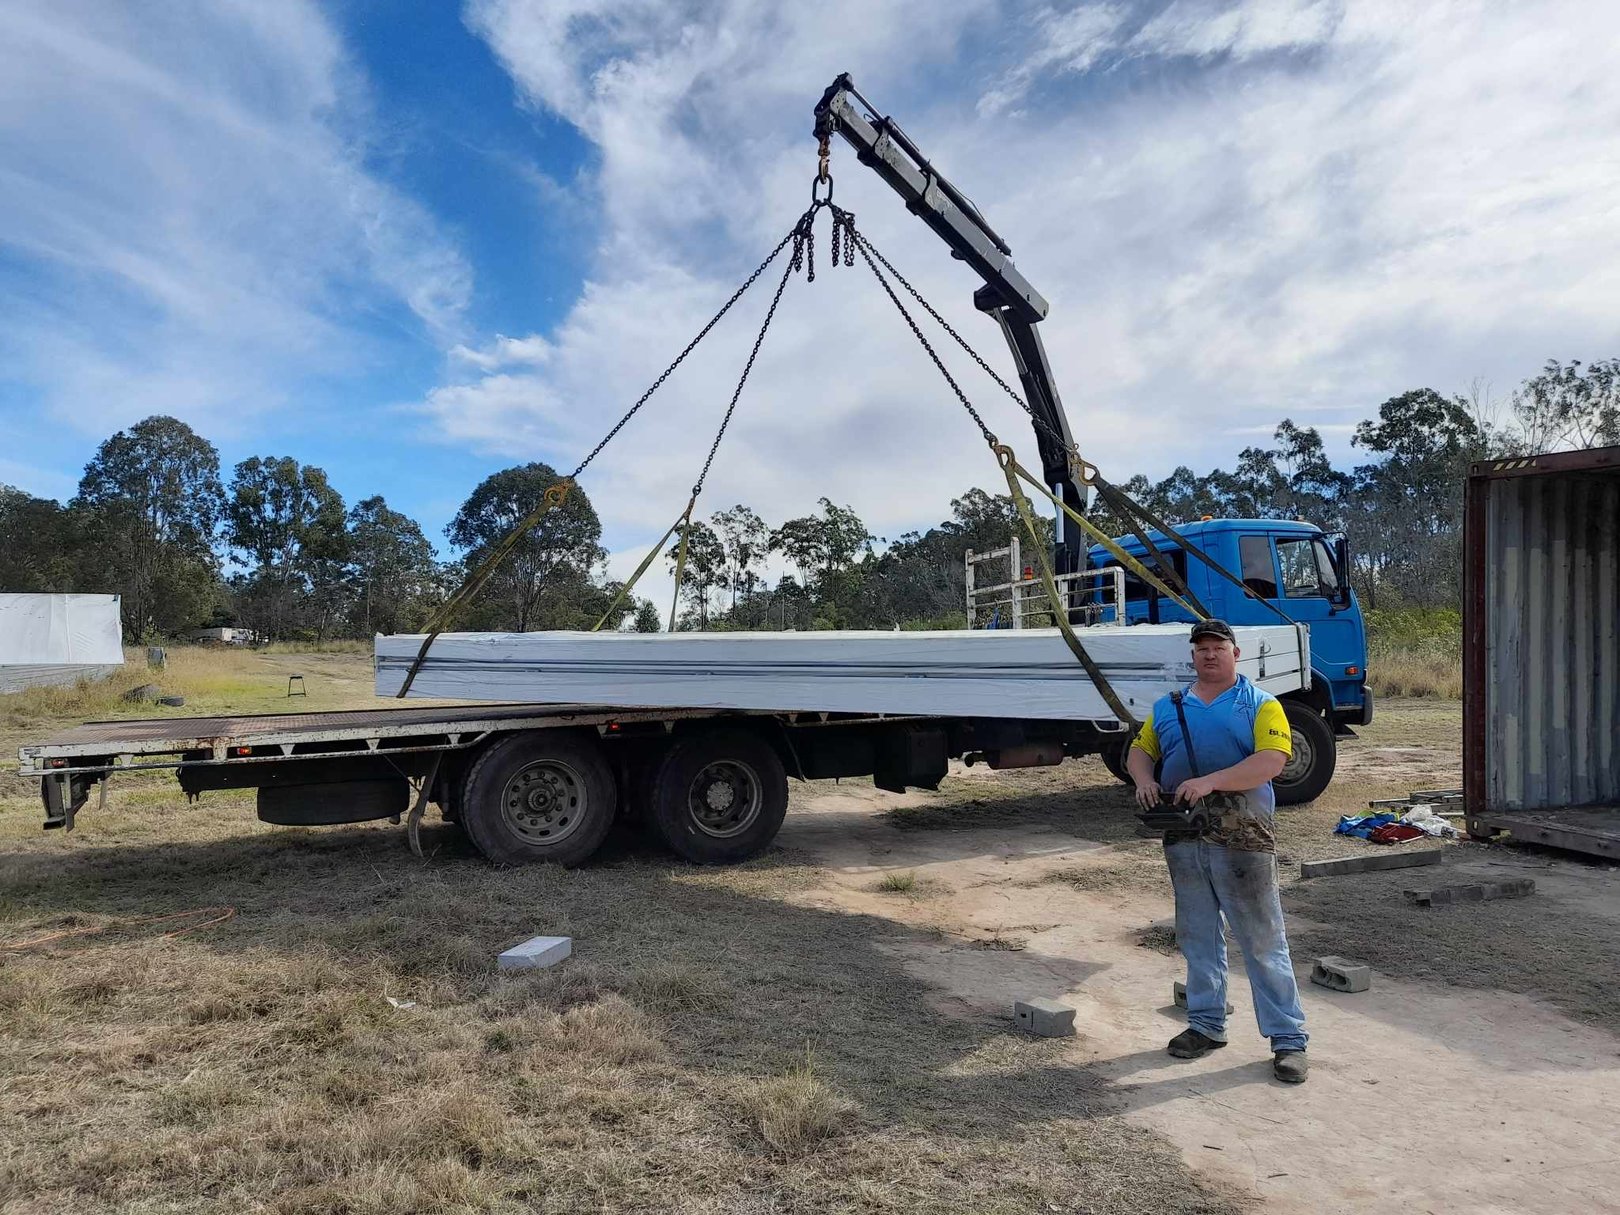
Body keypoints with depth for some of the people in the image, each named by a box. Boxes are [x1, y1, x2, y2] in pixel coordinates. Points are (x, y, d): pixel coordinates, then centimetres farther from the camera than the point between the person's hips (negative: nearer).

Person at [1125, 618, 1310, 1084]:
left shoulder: (1260, 705, 0)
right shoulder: (1168, 707, 14)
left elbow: (1271, 761, -13)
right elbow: (1139, 751, 18)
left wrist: (1210, 782, -23)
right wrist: (1144, 780, -5)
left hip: (1242, 838, -5)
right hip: (1183, 839, 5)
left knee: (1263, 941, 0)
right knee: (1197, 937, 14)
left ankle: (1288, 1039, 10)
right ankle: (1206, 1025, 27)